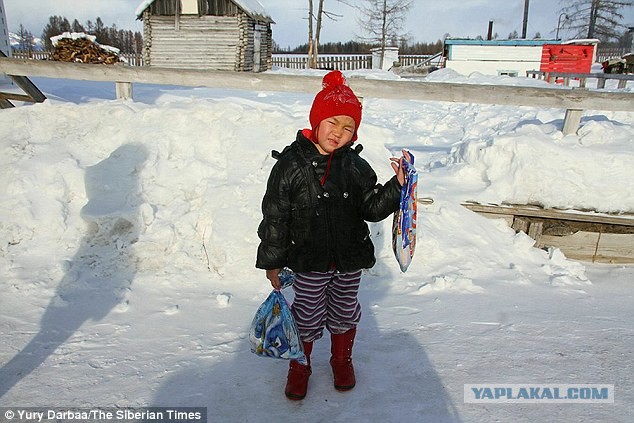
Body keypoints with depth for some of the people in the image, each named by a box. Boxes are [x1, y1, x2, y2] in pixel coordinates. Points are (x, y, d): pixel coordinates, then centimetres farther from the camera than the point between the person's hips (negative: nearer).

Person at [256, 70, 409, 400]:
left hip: (350, 260, 3)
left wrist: (397, 185, -17)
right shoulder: (291, 164, -14)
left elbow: (372, 209, -2)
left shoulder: (355, 166, -4)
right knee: (307, 318, 13)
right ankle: (300, 366, 41)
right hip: (308, 262, -3)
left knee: (344, 314, 21)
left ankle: (342, 360, 48)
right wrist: (271, 262, -6)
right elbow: (274, 217, -10)